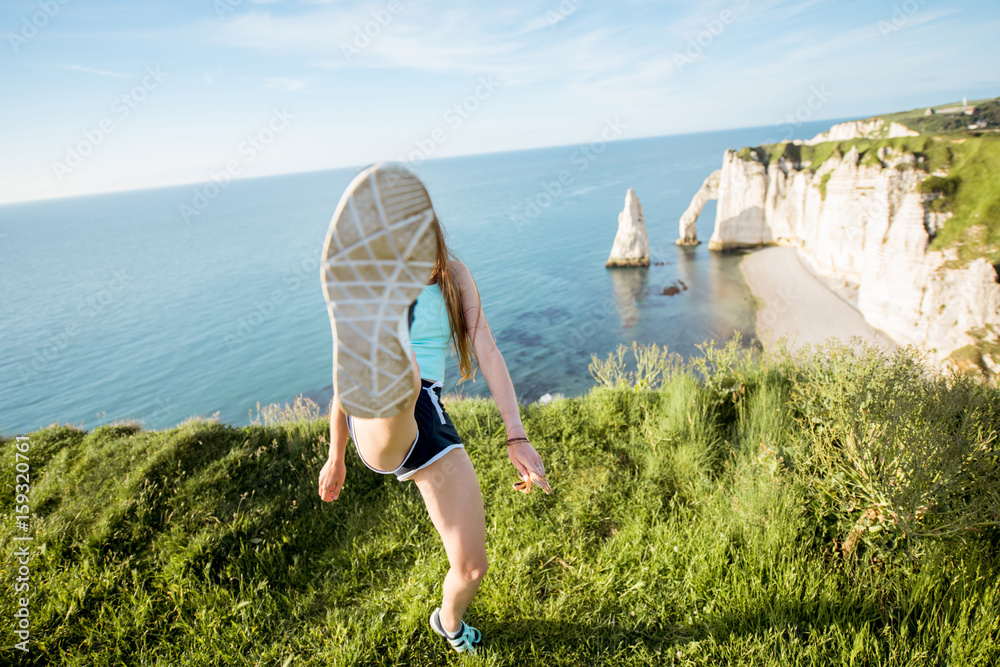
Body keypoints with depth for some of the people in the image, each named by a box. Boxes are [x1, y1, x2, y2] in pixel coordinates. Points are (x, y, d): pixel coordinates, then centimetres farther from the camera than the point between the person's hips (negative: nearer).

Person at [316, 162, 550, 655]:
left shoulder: (454, 277, 9)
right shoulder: (362, 283, 8)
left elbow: (488, 352, -1)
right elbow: (345, 380, 15)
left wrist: (517, 436, -14)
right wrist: (335, 457, 24)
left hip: (432, 428, 1)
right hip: (382, 428, -1)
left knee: (471, 569, 9)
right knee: (392, 375, -36)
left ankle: (449, 623, 39)